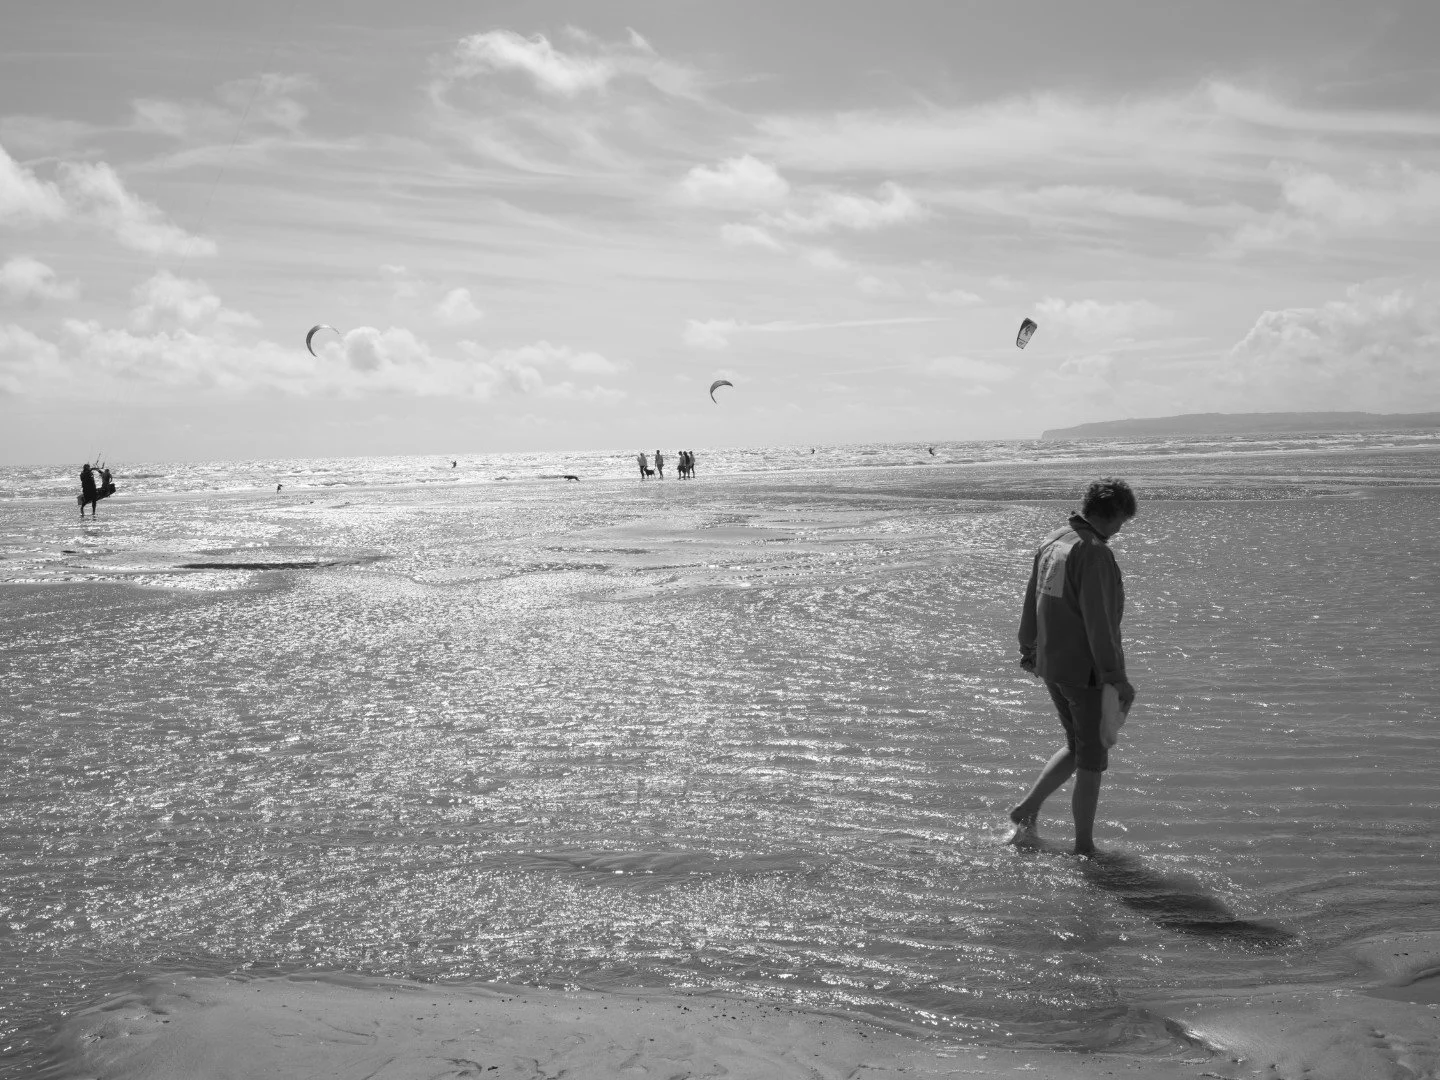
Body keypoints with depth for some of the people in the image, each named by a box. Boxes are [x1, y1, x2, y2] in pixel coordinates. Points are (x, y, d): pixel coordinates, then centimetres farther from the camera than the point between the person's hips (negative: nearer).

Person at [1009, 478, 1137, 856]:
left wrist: (1029, 652, 28)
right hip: (1087, 670, -8)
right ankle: (1084, 847, 11)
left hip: (1051, 667, 8)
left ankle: (1028, 807, 17)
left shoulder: (1050, 542, 6)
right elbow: (1098, 622, -23)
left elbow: (1031, 602, 16)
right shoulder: (1094, 553, -20)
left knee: (1077, 747, 23)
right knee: (1092, 760, 4)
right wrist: (1117, 676, -19)